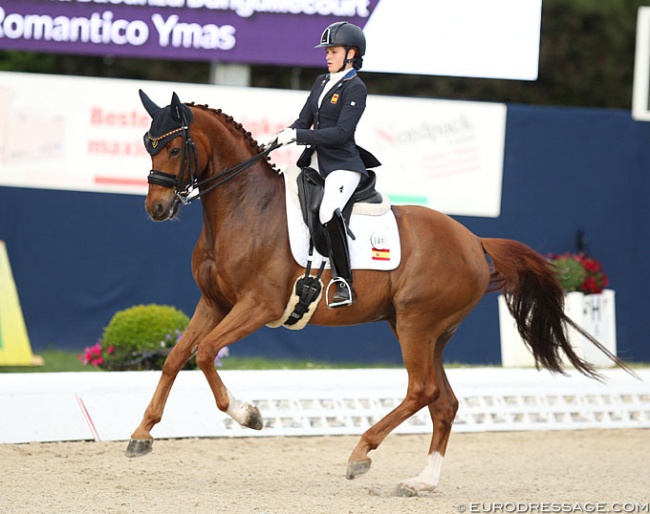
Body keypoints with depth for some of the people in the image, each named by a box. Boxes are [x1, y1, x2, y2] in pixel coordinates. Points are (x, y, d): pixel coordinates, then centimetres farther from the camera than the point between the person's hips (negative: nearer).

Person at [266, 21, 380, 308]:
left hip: (343, 165, -9)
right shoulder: (321, 82, 16)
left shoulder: (355, 88, -8)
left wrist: (297, 135, -20)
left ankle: (343, 283, -27)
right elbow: (304, 121, 15)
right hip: (316, 162, 9)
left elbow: (341, 133, -17)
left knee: (329, 213, -31)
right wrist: (279, 138, -4)